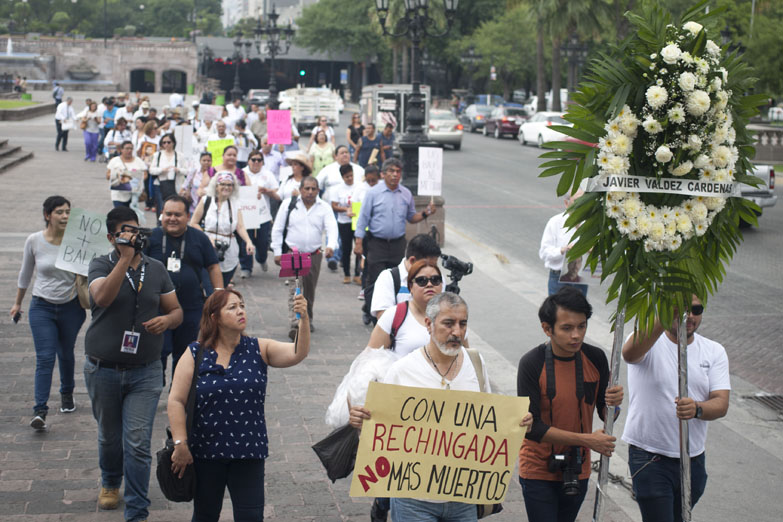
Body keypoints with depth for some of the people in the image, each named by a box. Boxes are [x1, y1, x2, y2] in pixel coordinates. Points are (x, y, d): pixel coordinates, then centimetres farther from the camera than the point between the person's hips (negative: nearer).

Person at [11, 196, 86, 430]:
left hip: (71, 307, 1)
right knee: (45, 358, -11)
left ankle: (67, 394, 42)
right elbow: (25, 273, 8)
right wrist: (18, 302, 18)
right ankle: (40, 410, -13)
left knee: (66, 355, 16)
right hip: (42, 307, -1)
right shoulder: (34, 241, -7)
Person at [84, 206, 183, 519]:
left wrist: (166, 319, -12)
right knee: (109, 437, 18)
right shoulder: (101, 266, -4)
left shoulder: (156, 269, 5)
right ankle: (110, 483, 47)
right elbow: (102, 297, -26)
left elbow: (177, 311, 12)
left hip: (144, 372, 0)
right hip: (103, 371, 0)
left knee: (138, 443, -8)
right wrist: (126, 257, -29)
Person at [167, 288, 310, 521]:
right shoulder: (195, 354, -4)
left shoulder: (258, 349, 0)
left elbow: (298, 353, -14)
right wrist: (180, 444, -11)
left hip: (248, 451, 1)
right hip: (205, 451, -1)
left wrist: (303, 320, -30)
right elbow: (176, 401, -5)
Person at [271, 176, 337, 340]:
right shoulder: (289, 204, -1)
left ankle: (307, 320, 33)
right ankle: (295, 325, -24)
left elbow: (332, 228, -12)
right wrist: (277, 252, -2)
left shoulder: (324, 208, 2)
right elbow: (277, 229, 3)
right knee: (294, 290, -15)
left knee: (309, 291, 15)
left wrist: (330, 246, -31)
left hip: (314, 255, 3)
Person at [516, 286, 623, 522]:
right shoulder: (532, 363, -17)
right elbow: (531, 427, -20)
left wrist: (613, 403, -22)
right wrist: (586, 439, -24)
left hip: (578, 471, 4)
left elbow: (605, 414, 2)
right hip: (539, 471, -4)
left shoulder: (595, 358, -6)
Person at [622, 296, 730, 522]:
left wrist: (696, 409, -31)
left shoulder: (714, 352, 4)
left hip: (693, 459, 5)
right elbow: (630, 353, -36)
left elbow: (721, 404, -8)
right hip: (650, 459, -5)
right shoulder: (648, 340, -9)